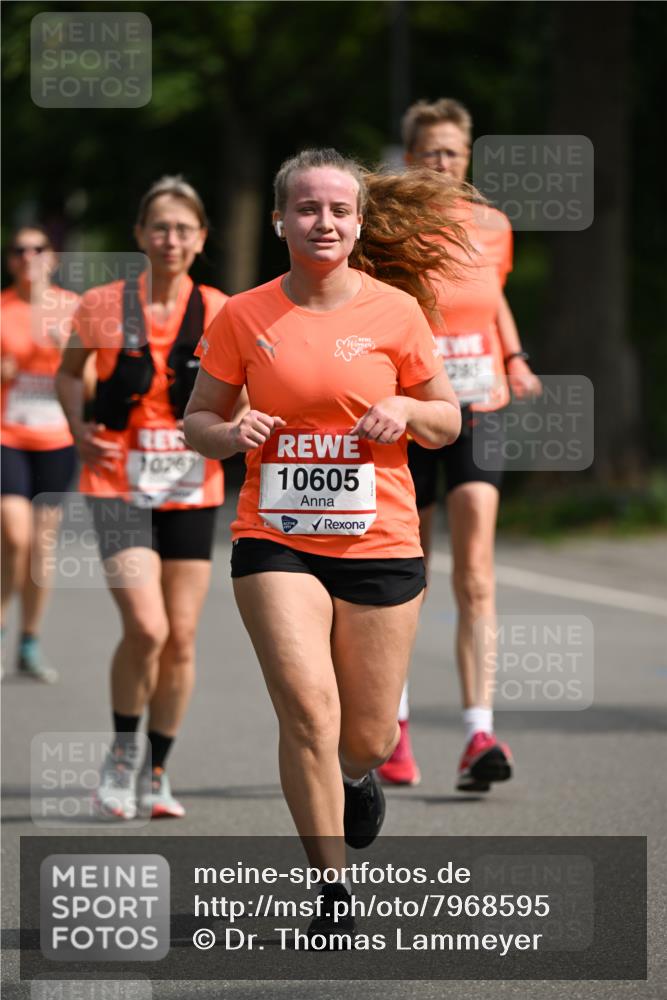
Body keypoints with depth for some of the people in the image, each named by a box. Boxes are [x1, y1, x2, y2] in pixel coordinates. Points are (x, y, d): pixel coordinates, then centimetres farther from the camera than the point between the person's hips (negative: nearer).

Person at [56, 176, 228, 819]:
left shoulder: (220, 313, 0)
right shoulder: (103, 306, -2)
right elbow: (68, 372, 14)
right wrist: (80, 434, -2)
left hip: (191, 490, 2)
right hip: (119, 486, -2)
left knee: (181, 639, 4)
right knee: (146, 628, -17)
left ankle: (157, 772, 20)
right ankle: (122, 753, 6)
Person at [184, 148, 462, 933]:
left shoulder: (394, 311, -1)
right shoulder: (244, 317, 0)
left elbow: (448, 421, 9)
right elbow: (198, 419, 10)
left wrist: (406, 411, -13)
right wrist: (230, 434, -13)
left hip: (380, 541, 1)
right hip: (275, 541, -1)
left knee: (368, 737, 7)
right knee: (309, 710, -18)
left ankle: (355, 775, 47)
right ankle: (333, 892, -7)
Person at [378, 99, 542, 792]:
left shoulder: (492, 228, 6)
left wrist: (515, 360, 9)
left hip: (479, 412, 2)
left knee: (475, 574, -11)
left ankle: (479, 736, -17)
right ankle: (392, 722, 28)